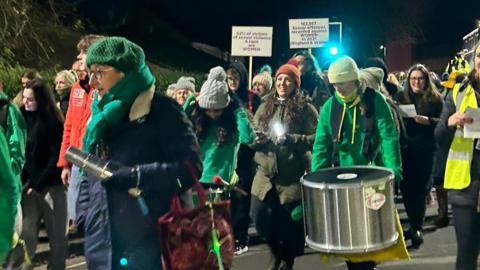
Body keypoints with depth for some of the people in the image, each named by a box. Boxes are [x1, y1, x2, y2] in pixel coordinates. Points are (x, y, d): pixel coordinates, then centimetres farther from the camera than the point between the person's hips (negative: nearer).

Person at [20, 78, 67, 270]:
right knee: (26, 234, -6)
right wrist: (23, 181, -5)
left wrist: (38, 184, -11)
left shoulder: (53, 122, -5)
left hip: (50, 185, -3)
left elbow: (55, 158, -7)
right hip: (28, 185, 3)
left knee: (57, 235, 4)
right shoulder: (22, 117, 6)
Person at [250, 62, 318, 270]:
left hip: (293, 177, -4)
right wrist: (257, 139, -8)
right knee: (261, 218, 3)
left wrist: (291, 139, -20)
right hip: (266, 174, 4)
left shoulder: (306, 109, -3)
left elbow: (316, 139, -8)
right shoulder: (265, 107, 12)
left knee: (290, 224, 4)